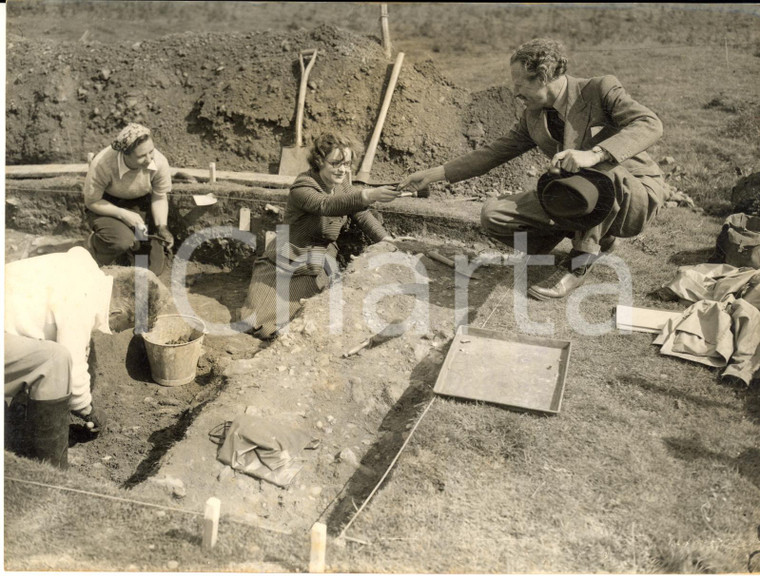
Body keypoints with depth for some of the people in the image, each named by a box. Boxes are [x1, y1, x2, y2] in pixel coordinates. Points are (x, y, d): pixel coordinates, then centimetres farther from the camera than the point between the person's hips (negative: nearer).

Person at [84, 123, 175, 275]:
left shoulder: (160, 162, -27)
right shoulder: (102, 164, -33)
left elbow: (159, 198, -8)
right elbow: (91, 202, -17)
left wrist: (162, 227, -23)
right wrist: (122, 214, -30)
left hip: (141, 205, 3)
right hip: (106, 207, -3)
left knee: (152, 269, -3)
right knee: (122, 241, -35)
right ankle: (95, 242, 2)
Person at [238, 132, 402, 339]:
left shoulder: (342, 184, 1)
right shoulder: (302, 188, -21)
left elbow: (362, 215, 5)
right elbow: (327, 206, -41)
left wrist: (387, 240, -12)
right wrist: (370, 195, -56)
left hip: (314, 267, 5)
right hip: (286, 258, -4)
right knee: (255, 320, -7)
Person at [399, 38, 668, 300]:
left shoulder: (600, 89, -14)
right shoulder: (534, 116, 5)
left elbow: (650, 124, -27)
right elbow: (497, 150, 9)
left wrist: (594, 154, -42)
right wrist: (435, 174, 5)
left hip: (637, 195, -6)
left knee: (598, 171, -41)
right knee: (493, 215, -10)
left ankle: (578, 265, -20)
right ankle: (595, 235, 3)